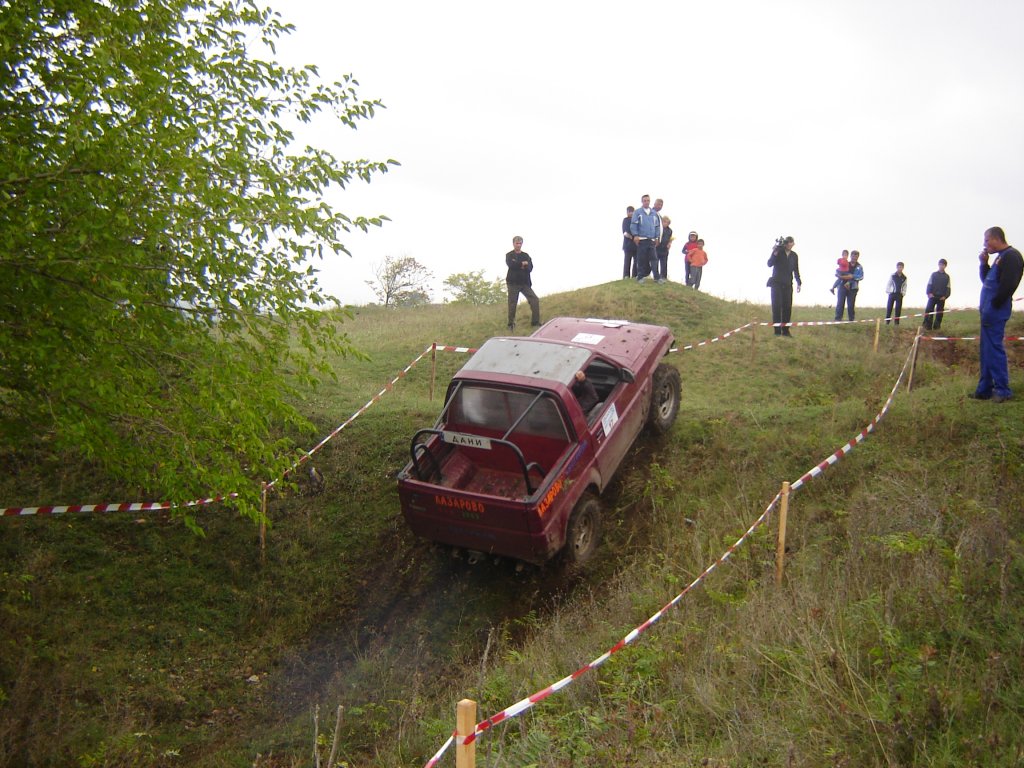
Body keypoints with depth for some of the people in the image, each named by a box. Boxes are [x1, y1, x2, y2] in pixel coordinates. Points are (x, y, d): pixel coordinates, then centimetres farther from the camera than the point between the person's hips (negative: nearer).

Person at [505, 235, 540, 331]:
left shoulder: (526, 255, 13)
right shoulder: (509, 255, 5)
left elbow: (530, 268, -1)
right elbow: (510, 264, -15)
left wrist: (518, 265, -13)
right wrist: (522, 264, -7)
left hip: (525, 282, 3)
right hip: (513, 282, -3)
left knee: (535, 300, -9)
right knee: (512, 303, -2)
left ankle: (535, 322, -5)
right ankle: (511, 324, 10)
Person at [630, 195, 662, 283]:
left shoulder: (654, 213, 14)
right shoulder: (637, 212, 2)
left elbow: (657, 226, 17)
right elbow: (633, 224, -3)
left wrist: (657, 237, 10)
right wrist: (635, 235, -14)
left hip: (652, 240, 3)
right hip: (641, 239, -3)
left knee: (654, 259, -3)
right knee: (641, 259, -1)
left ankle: (657, 277, -3)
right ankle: (640, 277, 5)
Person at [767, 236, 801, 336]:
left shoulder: (794, 255, 12)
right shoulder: (778, 252, 1)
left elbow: (796, 270, 16)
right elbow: (769, 264, -6)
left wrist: (798, 283, 8)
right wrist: (774, 254, -20)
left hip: (787, 284, 3)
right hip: (777, 283, -3)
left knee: (787, 307, -2)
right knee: (777, 306, -7)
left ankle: (785, 330, 2)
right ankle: (777, 330, -6)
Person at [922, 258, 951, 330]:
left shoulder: (947, 277, 10)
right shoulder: (933, 274, 6)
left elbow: (948, 288, 8)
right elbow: (929, 285, 3)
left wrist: (945, 296, -6)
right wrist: (929, 293, -11)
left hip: (941, 298, 2)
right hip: (932, 296, -2)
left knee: (939, 313, 3)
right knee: (929, 311, -11)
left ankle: (936, 326, 9)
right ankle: (927, 326, -9)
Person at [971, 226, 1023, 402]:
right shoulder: (1000, 257, 18)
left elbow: (1008, 285, -21)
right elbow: (986, 280, 23)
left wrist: (993, 305, -15)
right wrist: (984, 263, 10)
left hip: (995, 313, -10)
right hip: (988, 311, 10)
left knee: (994, 349, -7)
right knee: (986, 350, 12)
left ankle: (1003, 390, -1)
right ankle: (985, 389, 19)